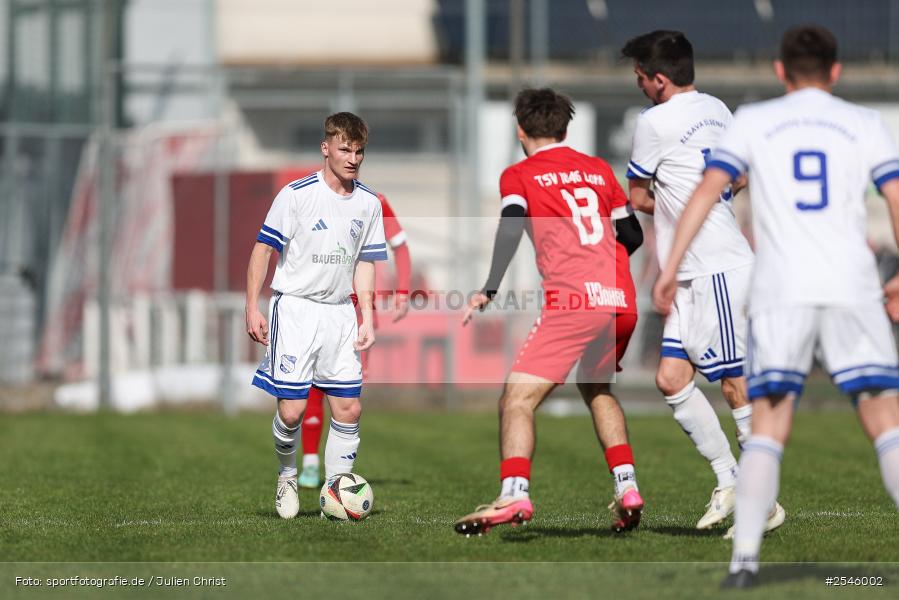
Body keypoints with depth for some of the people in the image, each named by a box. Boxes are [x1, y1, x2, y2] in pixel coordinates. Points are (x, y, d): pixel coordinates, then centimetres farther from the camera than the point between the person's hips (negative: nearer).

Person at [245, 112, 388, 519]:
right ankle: (288, 476, 17)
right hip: (294, 308, -5)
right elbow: (262, 249, -5)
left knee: (349, 409, -2)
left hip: (340, 314, 5)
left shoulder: (368, 204, 7)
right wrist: (253, 308, -10)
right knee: (291, 410, -10)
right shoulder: (296, 194, -8)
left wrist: (367, 317, 8)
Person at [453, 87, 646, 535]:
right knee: (596, 389, 28)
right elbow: (632, 236, 23)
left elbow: (511, 227, -12)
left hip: (572, 301, -6)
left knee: (517, 399, -7)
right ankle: (626, 488, 15)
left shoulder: (519, 175, 7)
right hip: (622, 301, 6)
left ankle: (514, 495, -26)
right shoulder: (598, 170, 20)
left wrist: (489, 291, -19)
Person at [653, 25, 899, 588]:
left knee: (769, 429, 4)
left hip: (780, 290, 0)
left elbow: (707, 191, 0)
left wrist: (672, 267, 0)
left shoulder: (752, 121, 10)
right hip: (852, 288, 0)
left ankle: (745, 557, -9)